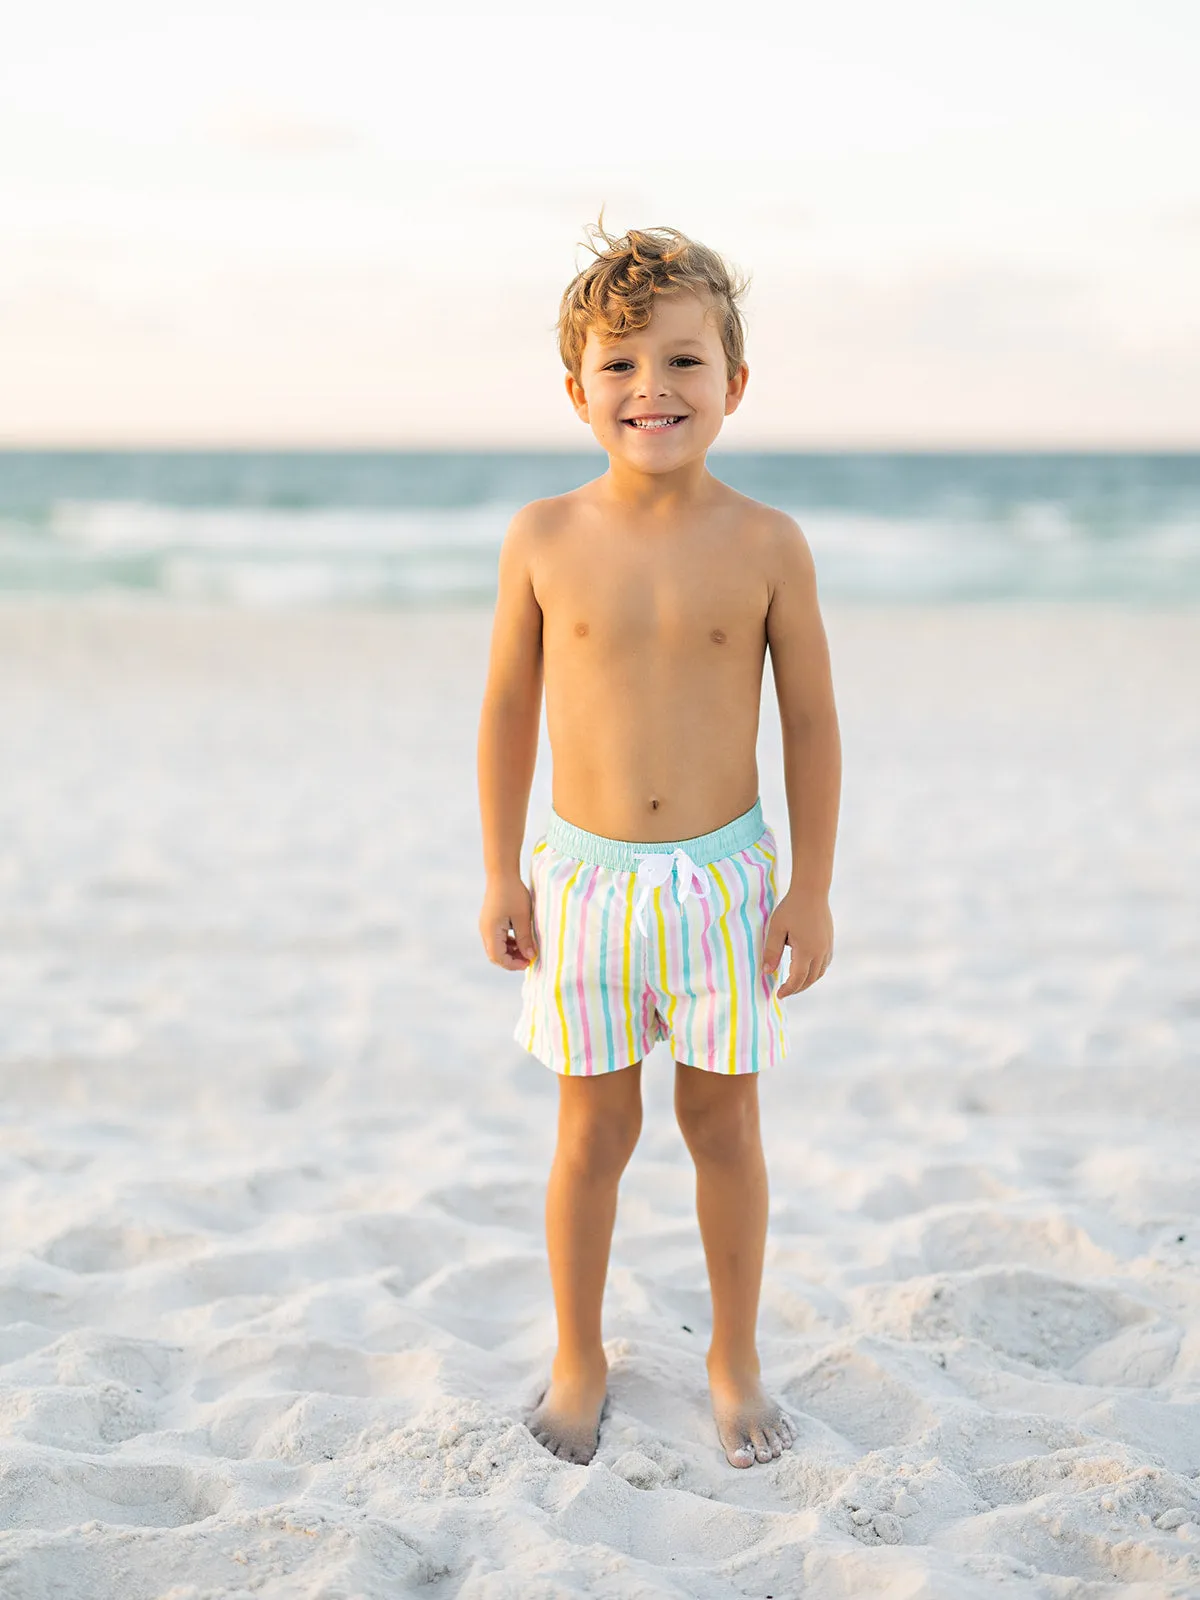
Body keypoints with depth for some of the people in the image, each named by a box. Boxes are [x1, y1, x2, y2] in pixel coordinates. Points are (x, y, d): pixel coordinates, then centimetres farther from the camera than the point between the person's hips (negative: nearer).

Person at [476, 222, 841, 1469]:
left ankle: (735, 1357, 29)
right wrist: (500, 875, 4)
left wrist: (812, 889, -1)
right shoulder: (544, 539, -5)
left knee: (722, 1123, 11)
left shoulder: (766, 545, -8)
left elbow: (811, 723, -1)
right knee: (593, 1131, 10)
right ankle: (579, 1358, 29)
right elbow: (508, 712, 3)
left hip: (724, 876, 0)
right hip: (584, 877, 0)